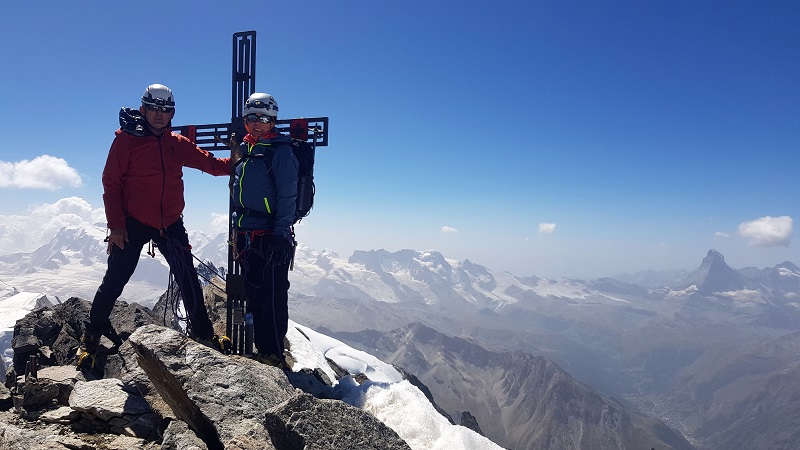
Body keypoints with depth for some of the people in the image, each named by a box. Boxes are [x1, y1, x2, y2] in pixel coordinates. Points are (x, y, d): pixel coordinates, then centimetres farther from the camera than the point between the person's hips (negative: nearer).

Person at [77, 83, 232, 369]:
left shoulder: (178, 144, 7)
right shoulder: (126, 140, -5)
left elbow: (212, 164, 6)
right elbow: (111, 184, -6)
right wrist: (116, 225, -11)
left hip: (170, 224, 3)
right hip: (133, 225, -3)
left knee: (188, 279, 5)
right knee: (114, 282, 1)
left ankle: (202, 332, 20)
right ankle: (93, 334, 24)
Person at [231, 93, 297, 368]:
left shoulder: (281, 151, -7)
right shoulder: (244, 149, 16)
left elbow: (287, 197, -12)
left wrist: (280, 235, -18)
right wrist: (237, 232, 21)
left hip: (270, 239, -8)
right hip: (247, 236, 8)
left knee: (272, 298, -2)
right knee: (254, 295, 14)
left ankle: (274, 355, 8)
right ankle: (261, 349, 27)